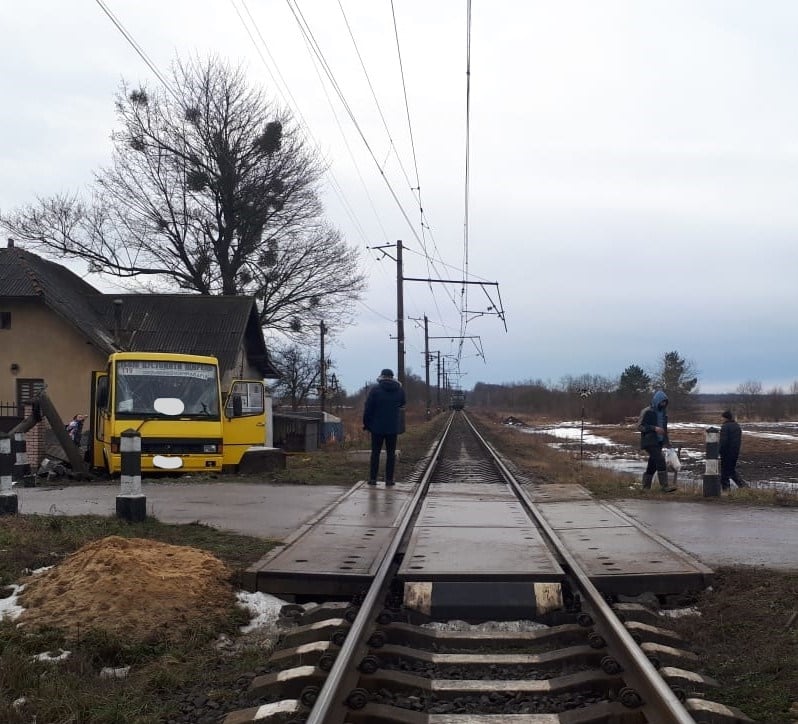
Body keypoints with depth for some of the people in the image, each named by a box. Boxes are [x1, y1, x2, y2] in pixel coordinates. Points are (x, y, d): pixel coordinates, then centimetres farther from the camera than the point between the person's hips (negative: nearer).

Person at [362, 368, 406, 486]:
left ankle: (373, 478, 3)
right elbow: (402, 404, 17)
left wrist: (366, 423, 1)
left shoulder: (375, 389, -8)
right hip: (393, 427, 2)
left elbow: (368, 408, -7)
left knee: (375, 452, 5)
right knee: (391, 453, 6)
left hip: (377, 426, -2)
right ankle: (389, 479, 3)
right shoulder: (400, 390, 2)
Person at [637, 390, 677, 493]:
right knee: (660, 461, -18)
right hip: (649, 442, -8)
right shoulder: (647, 412, -9)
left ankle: (646, 487, 16)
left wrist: (667, 441, 20)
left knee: (653, 465, 9)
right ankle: (664, 486, -21)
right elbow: (640, 426, -13)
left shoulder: (663, 412, 15)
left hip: (659, 442, 8)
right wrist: (654, 428, -22)